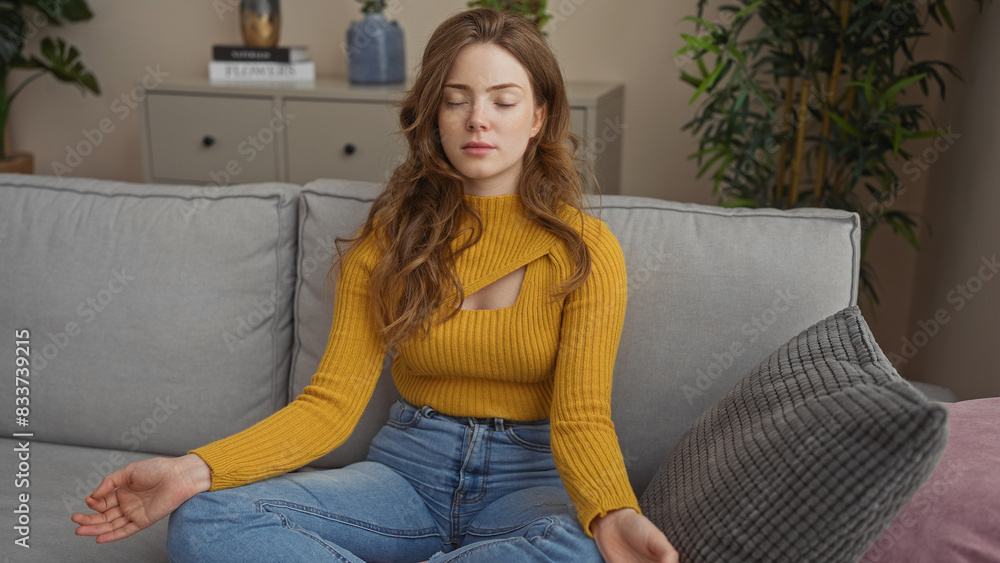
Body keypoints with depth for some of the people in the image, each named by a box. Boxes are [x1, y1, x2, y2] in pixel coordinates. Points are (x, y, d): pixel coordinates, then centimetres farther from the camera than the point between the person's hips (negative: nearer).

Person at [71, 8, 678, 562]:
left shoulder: (586, 249, -5)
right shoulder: (389, 239, 3)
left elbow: (581, 417, -12)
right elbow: (333, 401, -4)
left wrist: (612, 514, -36)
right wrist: (195, 470, -19)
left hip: (531, 474, -1)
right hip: (410, 468, 2)